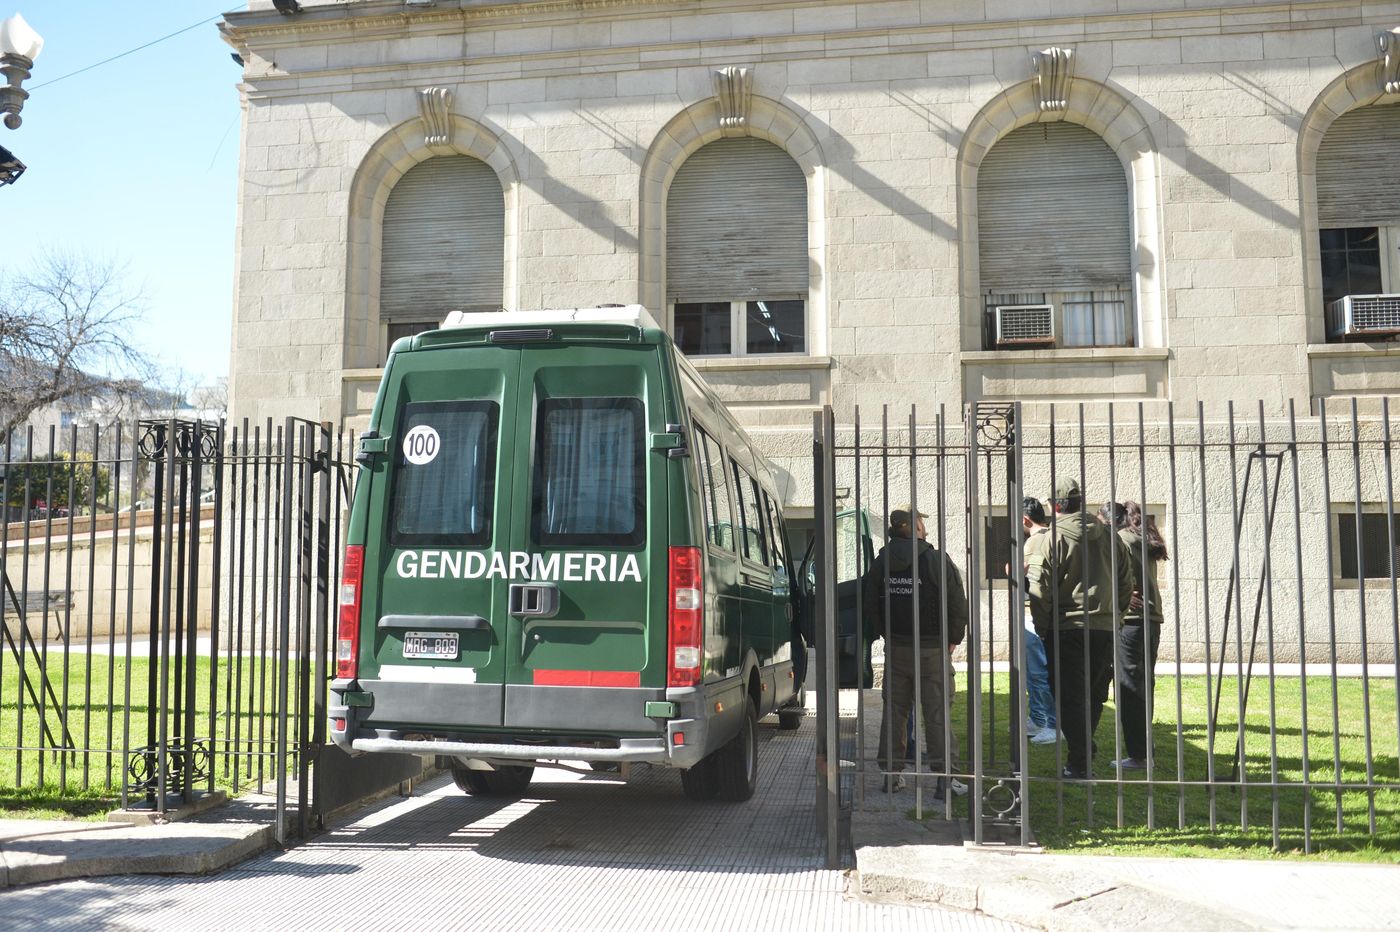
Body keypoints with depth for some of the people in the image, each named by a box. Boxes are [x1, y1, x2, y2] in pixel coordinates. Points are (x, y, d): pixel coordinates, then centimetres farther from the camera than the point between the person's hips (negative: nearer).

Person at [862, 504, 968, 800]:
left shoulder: (881, 562, 4)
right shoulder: (936, 560, -11)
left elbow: (870, 601, 10)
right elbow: (957, 604, -11)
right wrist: (953, 639, 2)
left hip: (895, 648, 4)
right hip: (932, 649, -4)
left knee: (893, 710, 11)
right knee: (936, 712, 0)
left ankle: (892, 773, 15)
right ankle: (942, 778, 2)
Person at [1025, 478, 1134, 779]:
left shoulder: (1050, 540, -9)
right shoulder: (1110, 538, 7)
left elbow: (1040, 590, -10)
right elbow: (1126, 584, 12)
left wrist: (1042, 629, 0)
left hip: (1065, 630, -5)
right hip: (1105, 629, 5)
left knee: (1070, 698, 1)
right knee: (1093, 697, 14)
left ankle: (1080, 763, -1)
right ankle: (1084, 758, 23)